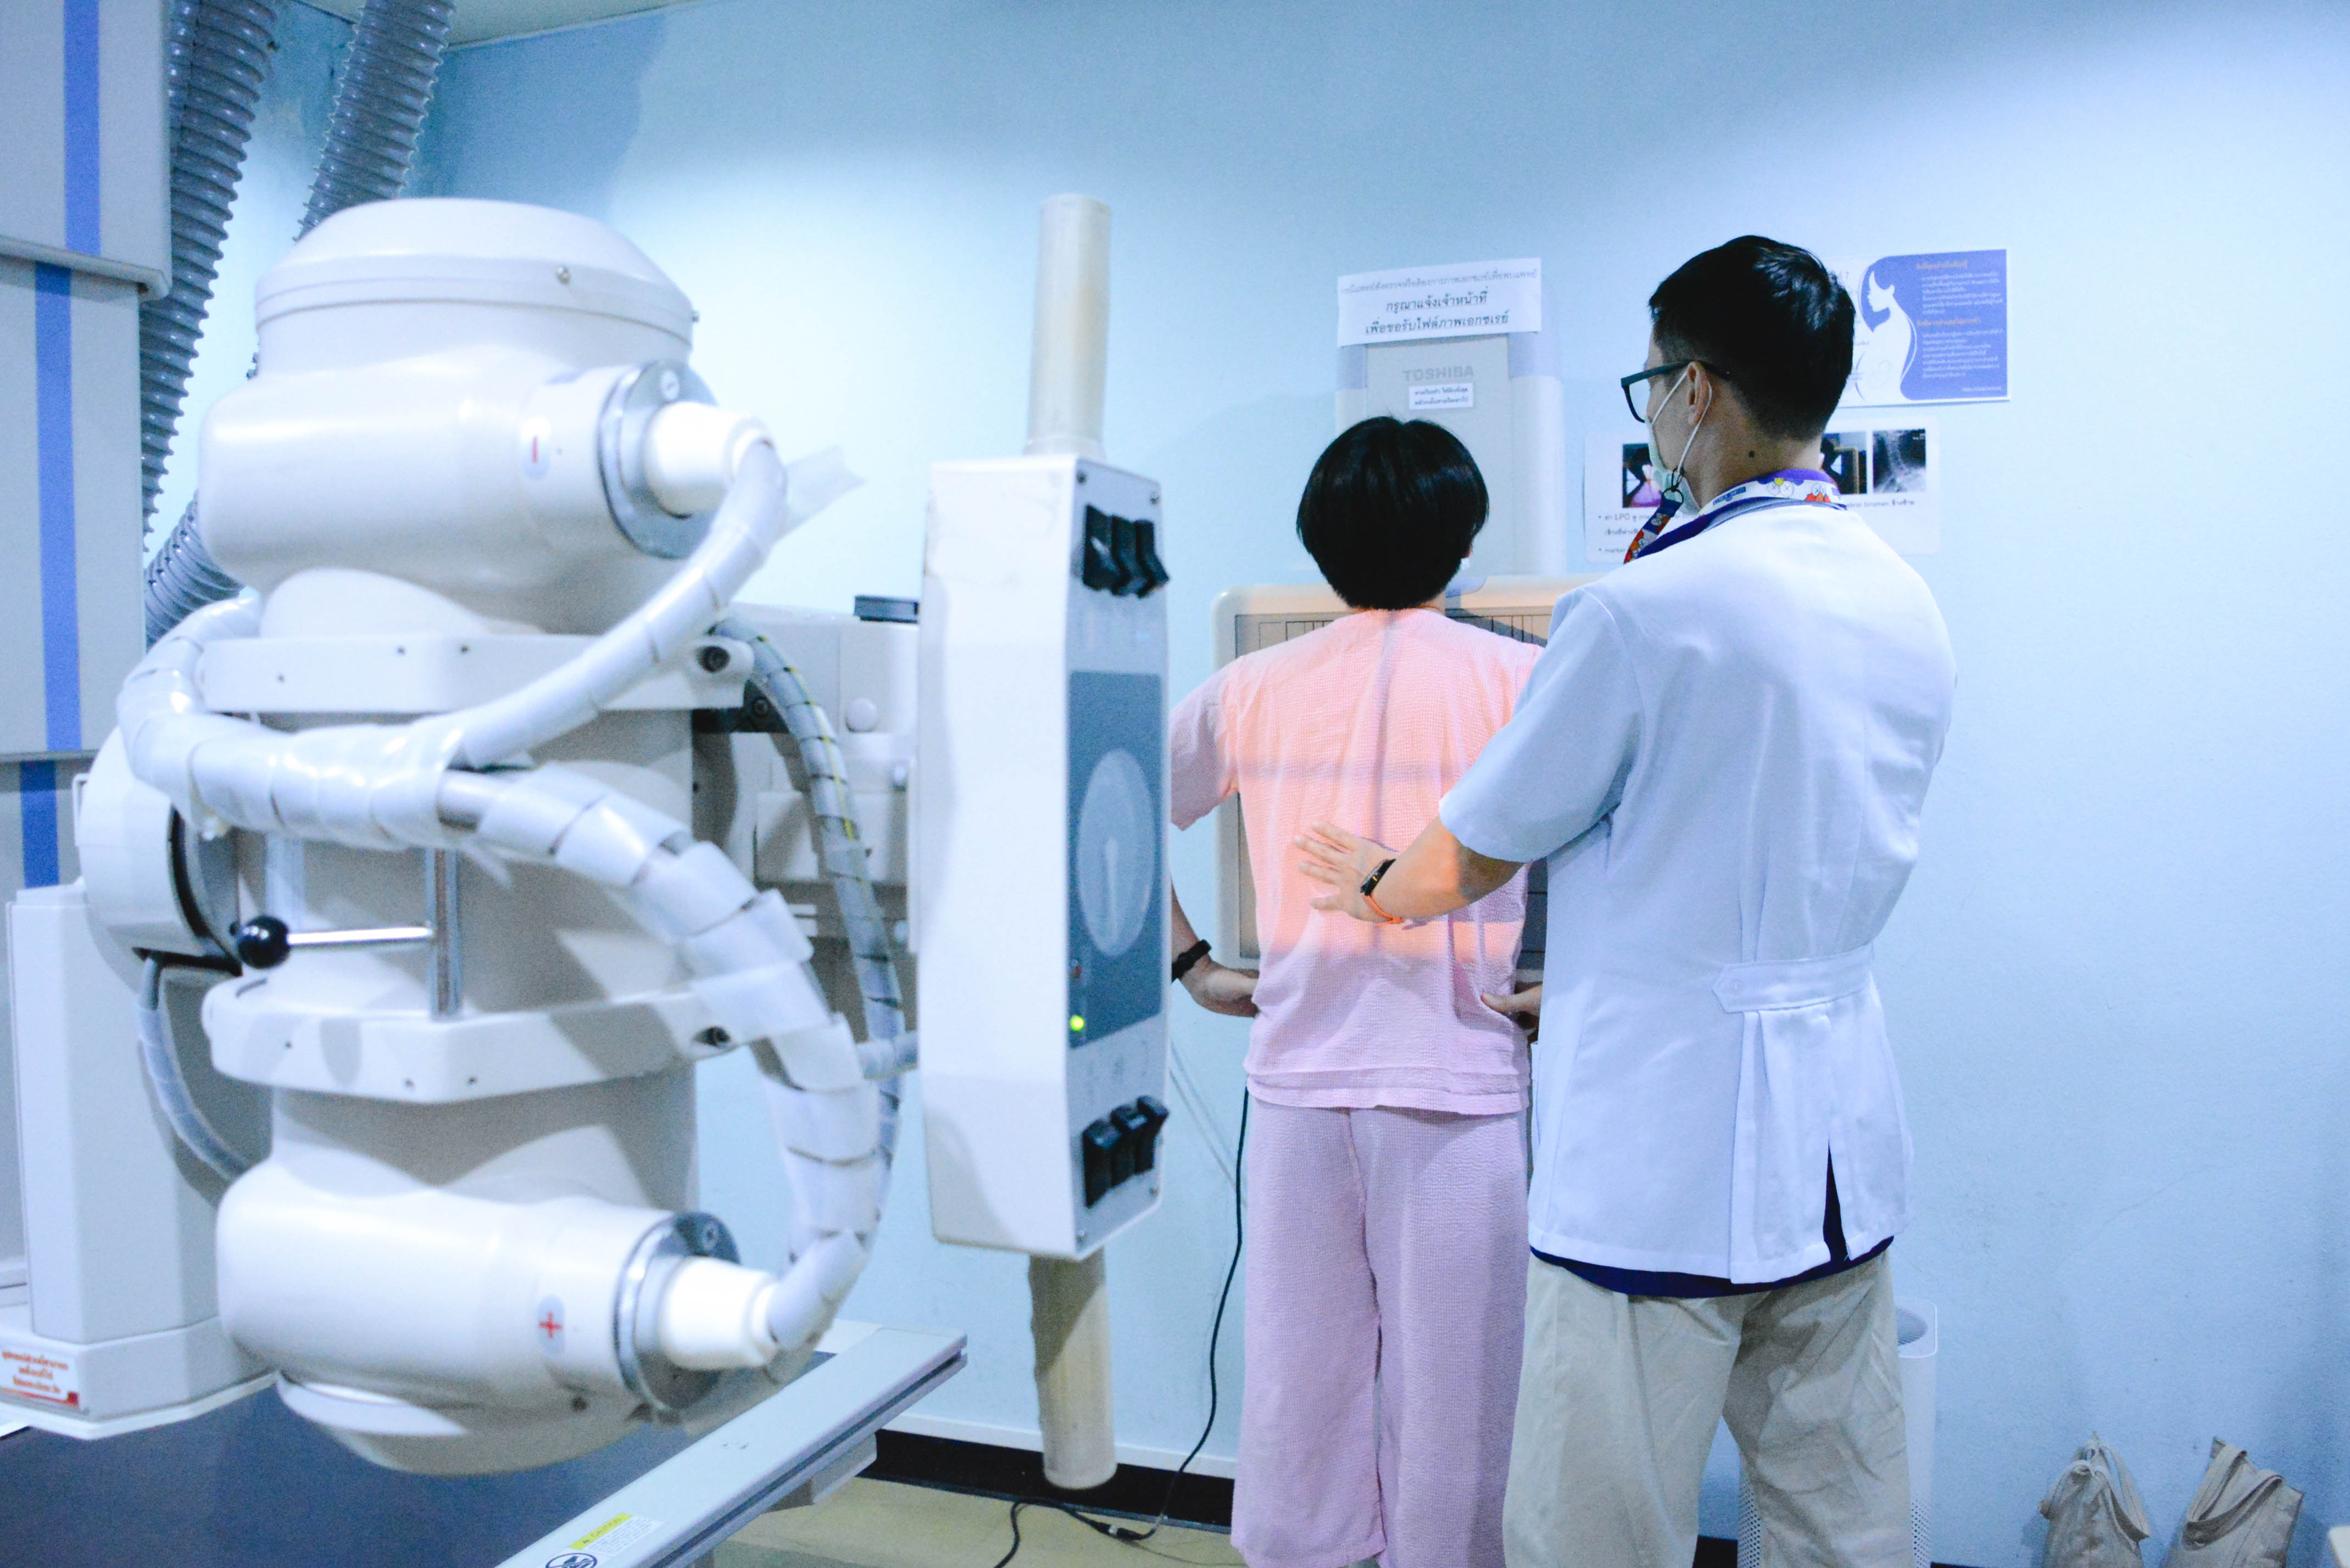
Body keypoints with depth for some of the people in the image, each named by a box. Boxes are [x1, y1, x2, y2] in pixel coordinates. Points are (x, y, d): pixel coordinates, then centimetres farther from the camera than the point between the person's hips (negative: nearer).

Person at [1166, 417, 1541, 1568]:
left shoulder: (1251, 689, 2)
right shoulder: (1518, 680, -6)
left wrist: (1192, 966, 12)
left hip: (1294, 1082, 3)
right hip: (1459, 1085, -3)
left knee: (1296, 1377, 16)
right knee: (1448, 1387, 11)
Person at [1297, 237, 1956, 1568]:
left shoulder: (1646, 612, -17)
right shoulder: (1910, 609, 7)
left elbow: (1468, 864, -4)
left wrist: (1377, 884, 16)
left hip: (1665, 1164, -8)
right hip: (1844, 1155, 8)